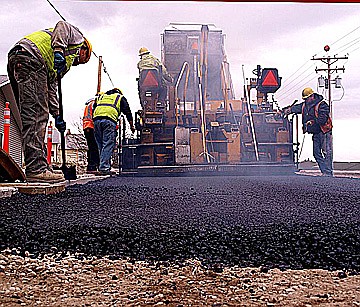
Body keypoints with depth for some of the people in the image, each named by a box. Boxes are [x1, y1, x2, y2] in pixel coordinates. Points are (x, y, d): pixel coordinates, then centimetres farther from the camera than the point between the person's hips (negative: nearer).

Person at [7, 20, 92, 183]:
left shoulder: (64, 62, 36)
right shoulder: (77, 36, 21)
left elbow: (51, 89, 28)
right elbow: (62, 25, -2)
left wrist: (57, 116, 21)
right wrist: (59, 51, -17)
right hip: (29, 56, -9)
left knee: (30, 116, 8)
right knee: (36, 114, -14)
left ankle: (39, 165, 9)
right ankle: (36, 169, -17)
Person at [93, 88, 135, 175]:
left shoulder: (102, 96, 34)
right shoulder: (121, 97, 24)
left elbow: (94, 109, 26)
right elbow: (127, 112, 19)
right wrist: (131, 126, 25)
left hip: (96, 119, 4)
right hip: (109, 120, -4)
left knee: (100, 145, 12)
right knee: (108, 145, -6)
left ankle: (105, 166, 12)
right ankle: (103, 168, -12)